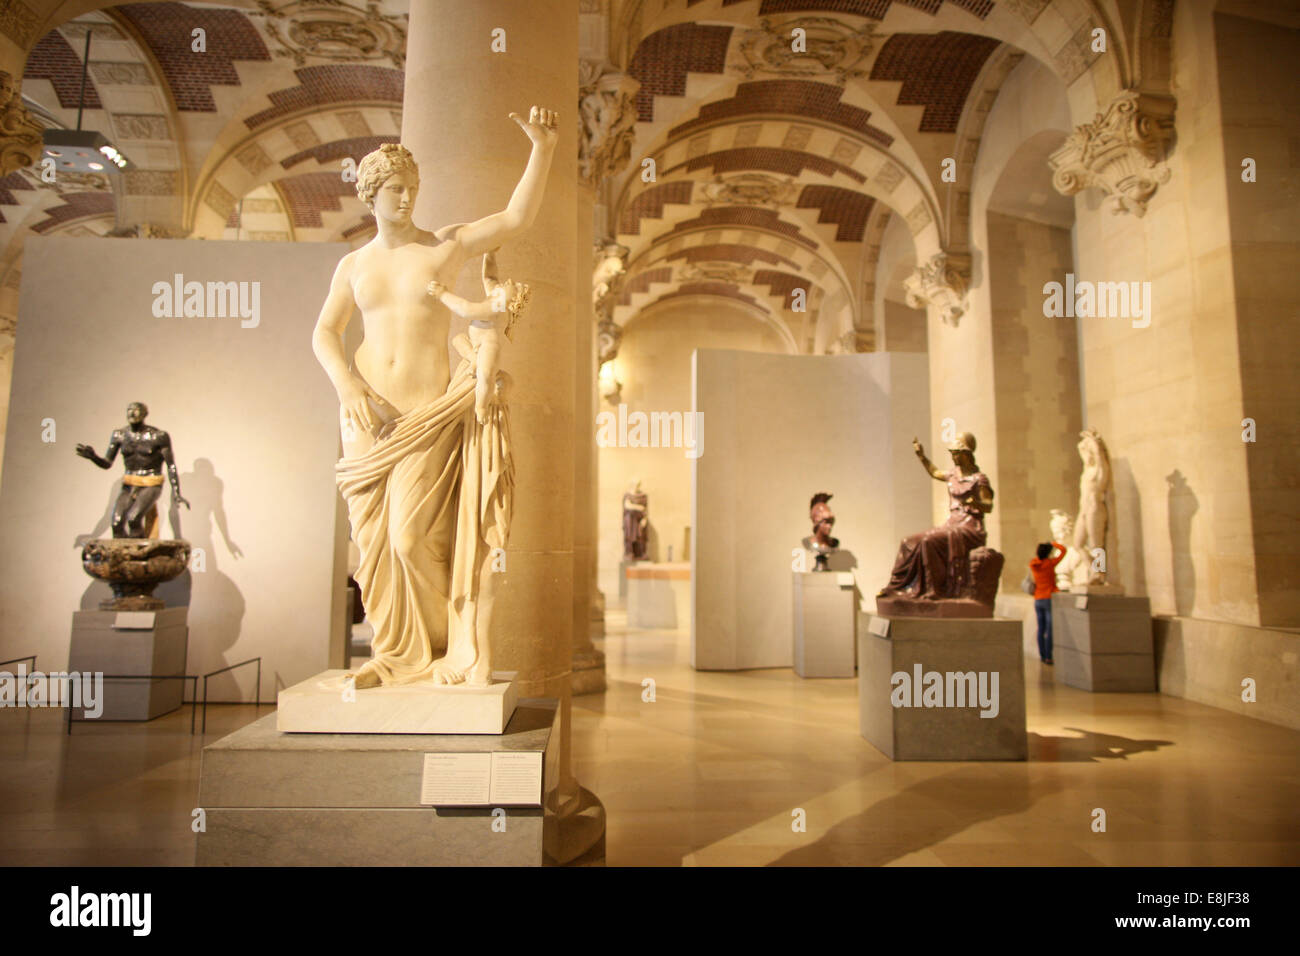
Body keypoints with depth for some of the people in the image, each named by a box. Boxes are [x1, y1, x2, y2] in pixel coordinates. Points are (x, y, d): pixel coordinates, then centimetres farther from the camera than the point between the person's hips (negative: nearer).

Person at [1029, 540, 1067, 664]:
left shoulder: (1033, 564, 1)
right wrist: (1052, 543, 11)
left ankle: (1042, 655, 17)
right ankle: (1048, 657, -4)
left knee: (1041, 629, 12)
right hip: (1050, 599, -6)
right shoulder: (1050, 563, -13)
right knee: (1050, 629, -3)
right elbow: (1063, 550, -3)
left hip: (1038, 600, 6)